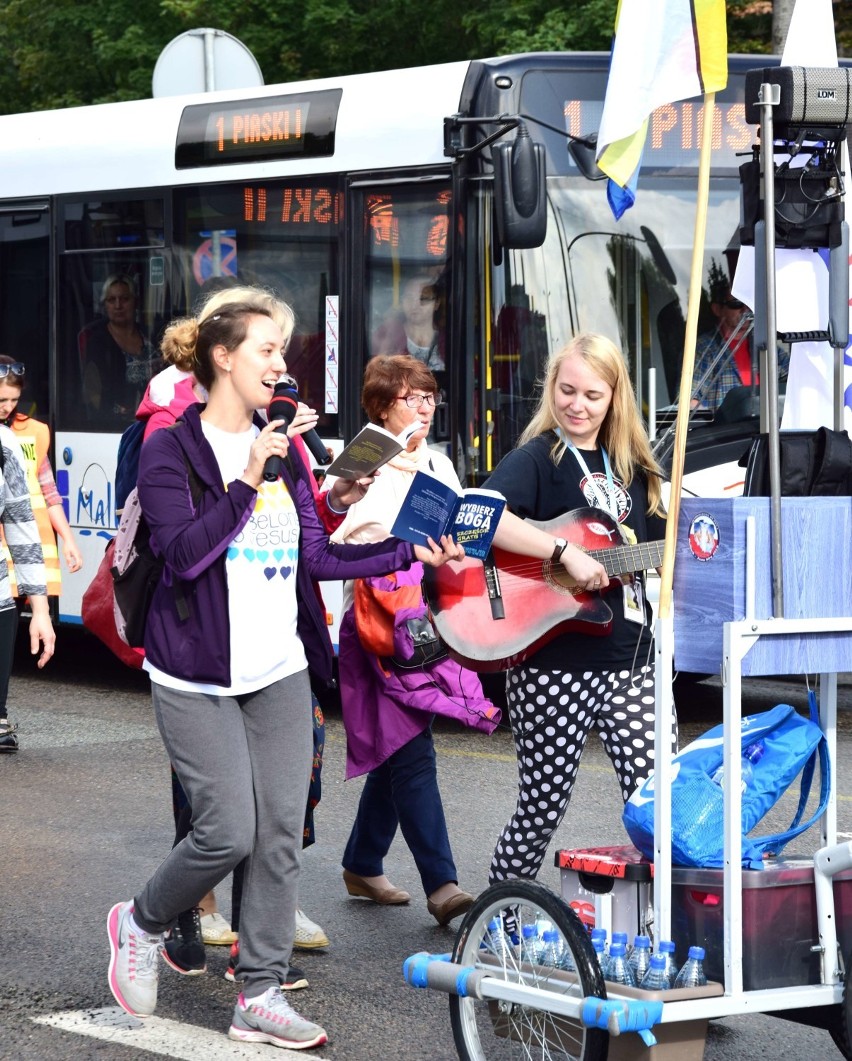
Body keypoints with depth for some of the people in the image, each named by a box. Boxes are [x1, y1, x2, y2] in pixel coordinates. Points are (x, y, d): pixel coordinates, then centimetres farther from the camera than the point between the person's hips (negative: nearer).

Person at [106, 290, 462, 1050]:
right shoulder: (171, 452, -7)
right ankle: (141, 924, 17)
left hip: (281, 673, 6)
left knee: (282, 833, 1)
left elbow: (316, 557, 12)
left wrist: (411, 553, 4)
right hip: (200, 679, -6)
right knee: (230, 832, -11)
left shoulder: (284, 453, 12)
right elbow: (184, 553, -18)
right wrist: (247, 483, -23)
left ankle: (261, 996, 8)